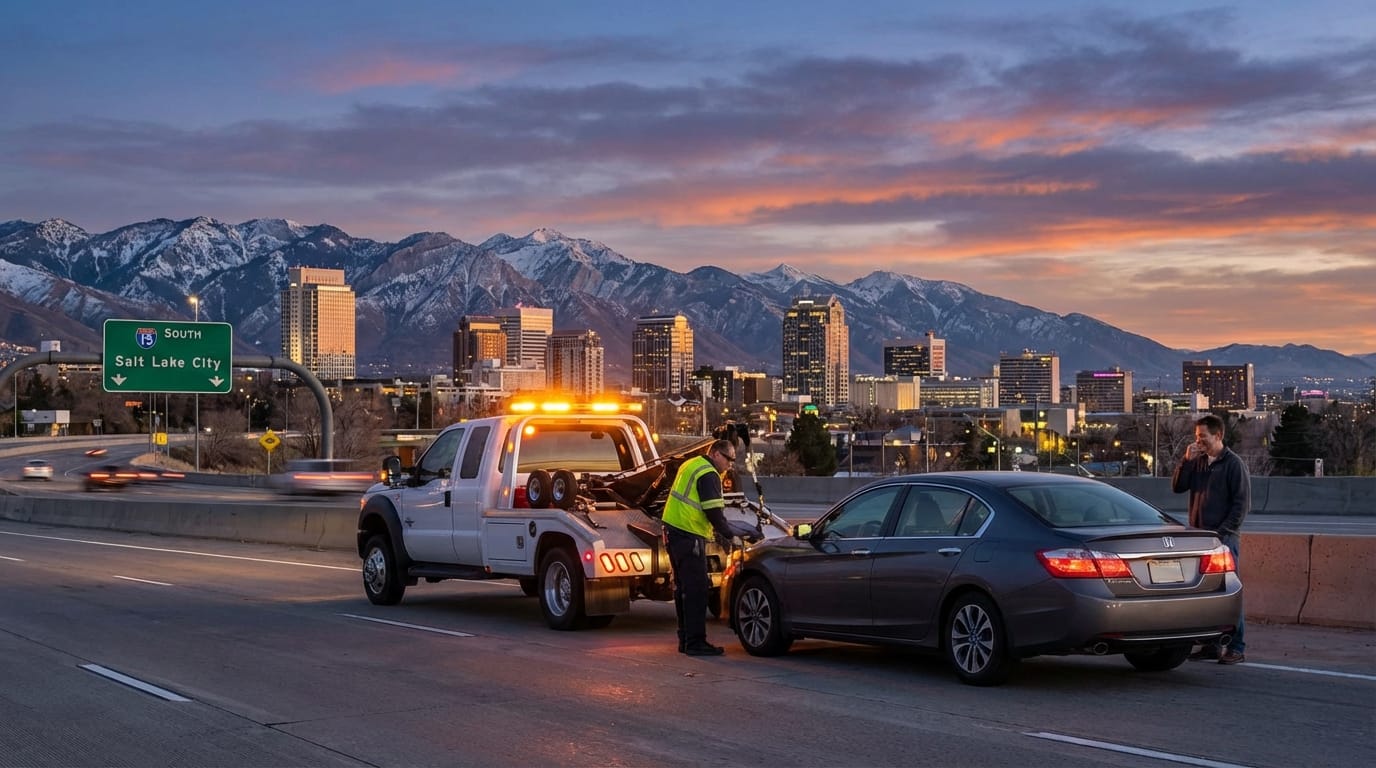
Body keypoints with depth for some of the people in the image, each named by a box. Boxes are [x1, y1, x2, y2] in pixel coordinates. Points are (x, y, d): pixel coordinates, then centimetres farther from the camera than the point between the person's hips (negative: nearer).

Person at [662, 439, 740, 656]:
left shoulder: (691, 465, 19)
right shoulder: (708, 475, -12)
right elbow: (713, 512, -16)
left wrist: (715, 530, 23)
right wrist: (729, 536, -4)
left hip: (674, 531, 10)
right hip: (689, 536, -10)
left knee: (683, 587, 15)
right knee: (696, 589, -9)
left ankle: (685, 639, 20)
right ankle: (695, 642, -10)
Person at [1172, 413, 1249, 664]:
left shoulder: (1233, 463, -5)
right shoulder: (1198, 462, 12)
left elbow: (1242, 503, -8)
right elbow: (1177, 487, 8)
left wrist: (1222, 532, -14)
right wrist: (1186, 460, -4)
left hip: (1224, 537, -6)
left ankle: (1236, 648, -3)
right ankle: (1211, 645, 14)